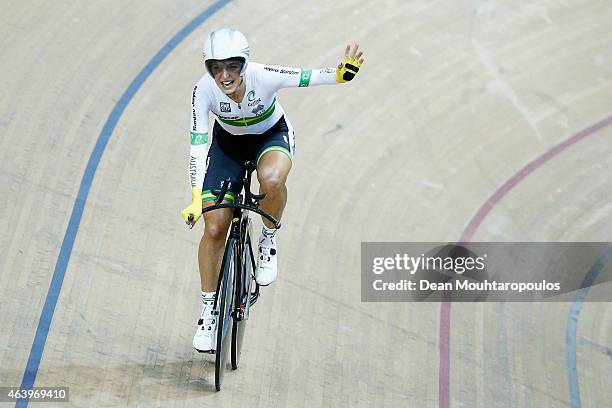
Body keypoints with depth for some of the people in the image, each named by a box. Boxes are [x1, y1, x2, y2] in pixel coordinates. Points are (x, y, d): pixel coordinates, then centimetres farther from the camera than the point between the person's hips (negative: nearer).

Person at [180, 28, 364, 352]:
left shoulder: (263, 76, -31)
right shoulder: (203, 90, -27)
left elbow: (309, 77, -29)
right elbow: (198, 144, -29)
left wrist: (343, 73, -51)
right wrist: (196, 198, -36)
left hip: (272, 135, -1)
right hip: (228, 142, 2)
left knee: (272, 180, -40)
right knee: (214, 228, -7)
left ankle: (268, 239, -7)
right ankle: (209, 308, 13)